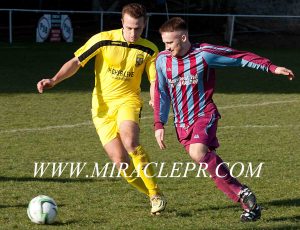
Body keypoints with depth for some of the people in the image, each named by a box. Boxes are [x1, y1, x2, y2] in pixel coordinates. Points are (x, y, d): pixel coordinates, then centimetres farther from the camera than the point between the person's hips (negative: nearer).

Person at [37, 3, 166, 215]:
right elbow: (76, 62, -3)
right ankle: (154, 197, 11)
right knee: (121, 163, -10)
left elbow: (155, 81, 1)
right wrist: (54, 80, -17)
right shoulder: (103, 40, -8)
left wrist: (155, 98, -21)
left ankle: (157, 194, -21)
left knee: (130, 142, -32)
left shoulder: (149, 50, -3)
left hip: (128, 101, -1)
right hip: (102, 107, 1)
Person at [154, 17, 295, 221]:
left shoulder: (204, 53, -11)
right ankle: (249, 205, 8)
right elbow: (161, 94, 13)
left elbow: (241, 58, -6)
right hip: (182, 123, 5)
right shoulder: (162, 60, 1)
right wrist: (159, 124, 8)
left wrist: (271, 68, -11)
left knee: (198, 152, -30)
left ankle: (243, 194, -19)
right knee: (211, 165, 0)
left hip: (204, 115, -5)